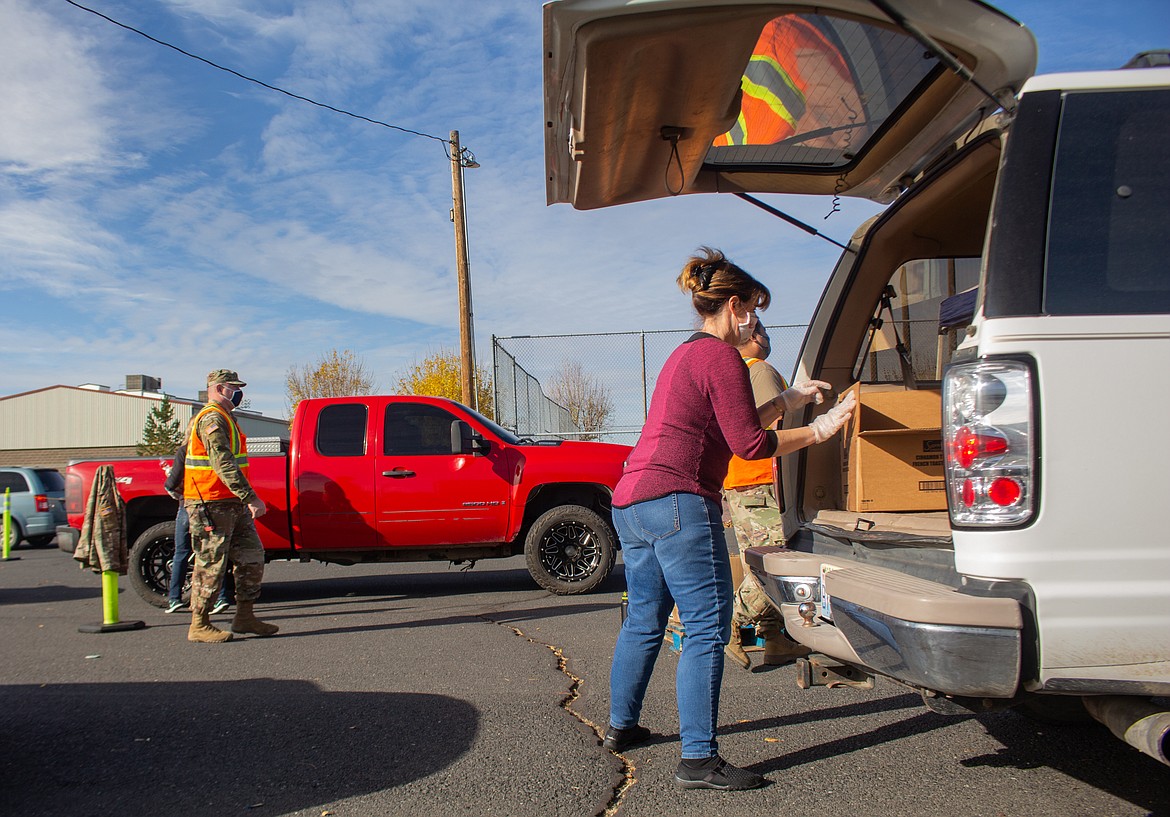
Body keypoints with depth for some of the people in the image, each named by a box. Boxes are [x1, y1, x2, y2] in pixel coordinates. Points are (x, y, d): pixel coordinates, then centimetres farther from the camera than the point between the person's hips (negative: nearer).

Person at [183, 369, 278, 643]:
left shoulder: (224, 419, 21)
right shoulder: (212, 419, -14)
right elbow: (224, 465, -25)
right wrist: (250, 497, -30)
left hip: (232, 505, 10)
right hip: (212, 506, -10)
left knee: (251, 557, 10)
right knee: (211, 564, -4)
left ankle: (245, 617, 16)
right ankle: (199, 625, 6)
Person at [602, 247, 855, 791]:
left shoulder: (685, 355, 23)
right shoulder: (720, 357, -8)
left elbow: (728, 424, 27)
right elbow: (749, 444, -11)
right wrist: (817, 432, -4)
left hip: (630, 502, 10)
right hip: (677, 504, -10)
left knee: (644, 620, 20)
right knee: (707, 630, -6)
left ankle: (620, 726, 32)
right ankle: (699, 761, -4)